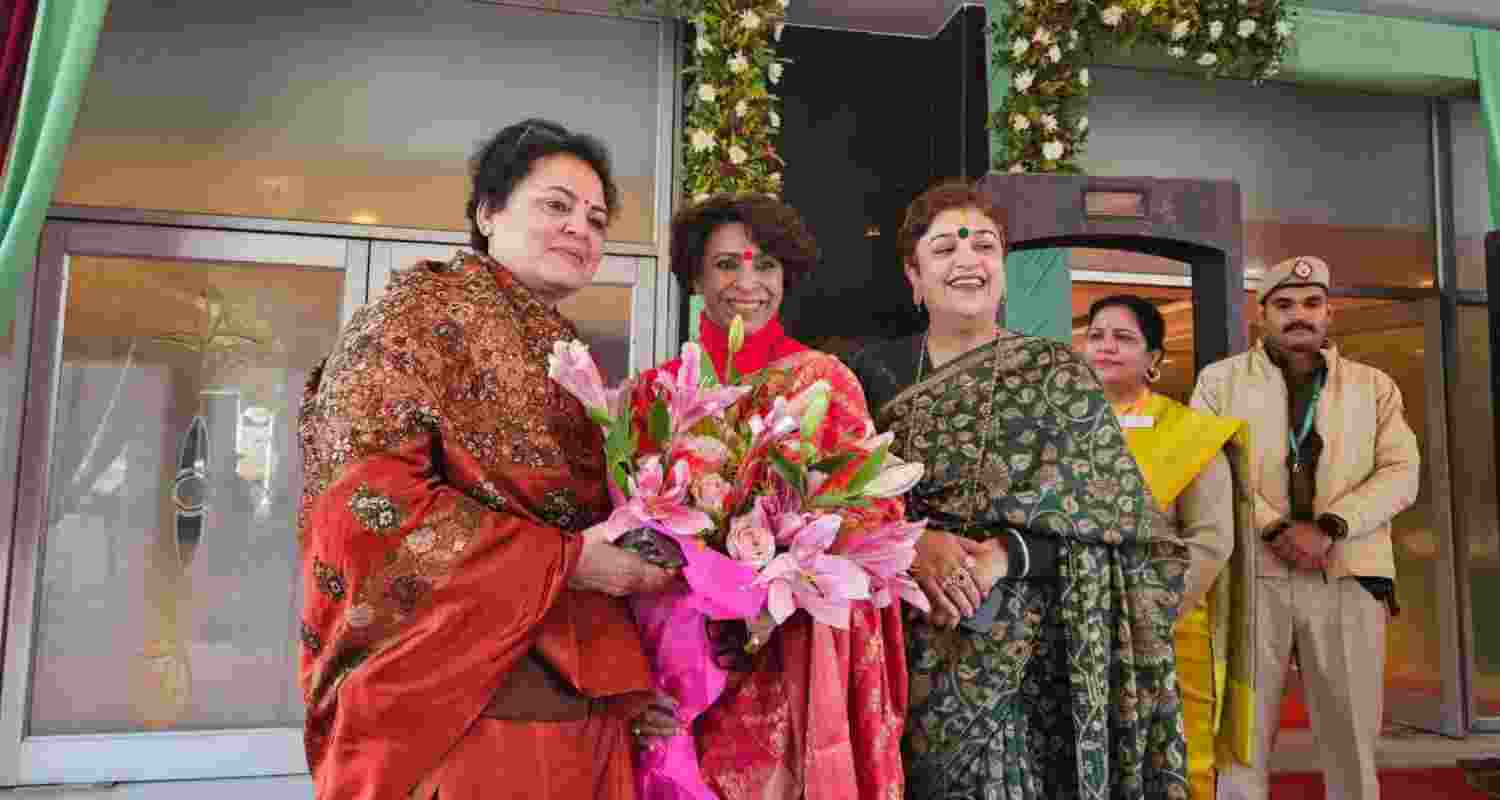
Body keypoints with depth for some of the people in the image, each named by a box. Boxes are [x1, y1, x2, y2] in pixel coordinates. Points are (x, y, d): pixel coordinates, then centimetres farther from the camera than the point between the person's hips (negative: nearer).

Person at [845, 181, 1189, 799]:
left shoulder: (1058, 375, 1)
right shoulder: (874, 372, 4)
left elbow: (1107, 518, -4)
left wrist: (1007, 555, -19)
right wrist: (911, 542, -20)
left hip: (1028, 658, -1)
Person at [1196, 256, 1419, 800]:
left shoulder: (1373, 386, 15)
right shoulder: (1220, 380, 10)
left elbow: (1400, 473, 3)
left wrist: (1328, 528, -13)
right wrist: (1275, 528, -14)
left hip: (1349, 576, 2)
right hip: (1249, 574, -1)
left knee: (1353, 738, 8)